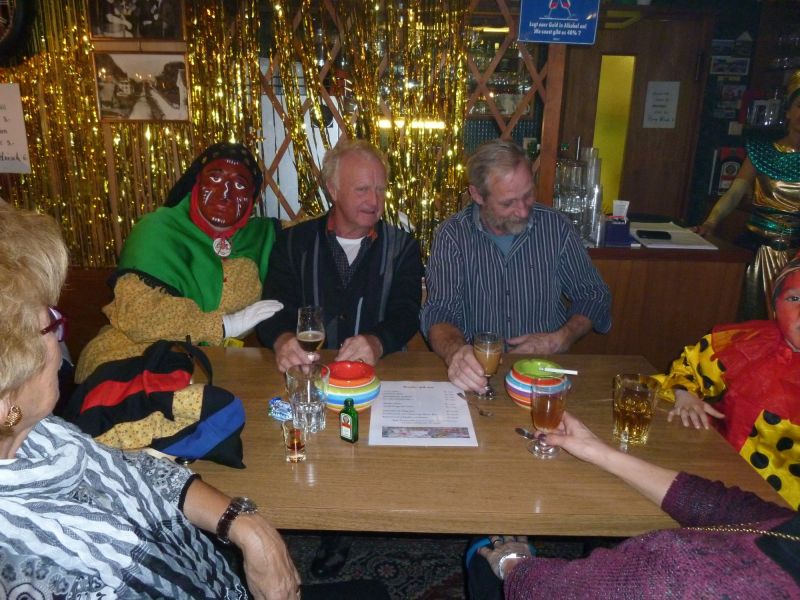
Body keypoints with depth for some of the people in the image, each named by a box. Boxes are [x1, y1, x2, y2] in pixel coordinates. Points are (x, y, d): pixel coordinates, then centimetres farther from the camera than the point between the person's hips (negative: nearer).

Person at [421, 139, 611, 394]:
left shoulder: (556, 227, -1)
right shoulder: (452, 235, -7)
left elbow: (594, 297, 8)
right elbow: (440, 314, -13)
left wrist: (560, 340, -10)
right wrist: (455, 352, -36)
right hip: (477, 371, 1)